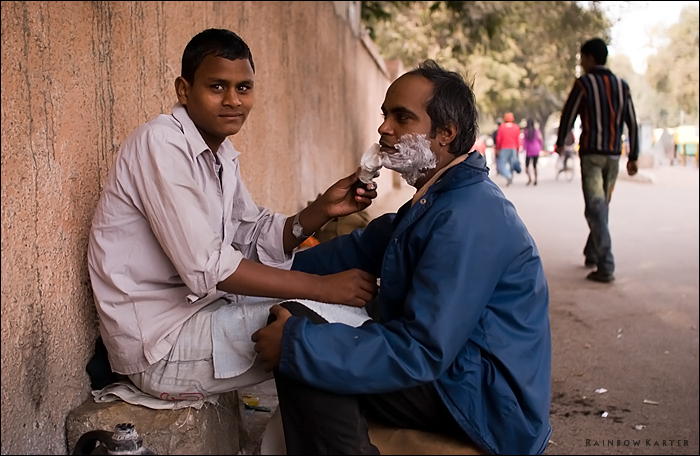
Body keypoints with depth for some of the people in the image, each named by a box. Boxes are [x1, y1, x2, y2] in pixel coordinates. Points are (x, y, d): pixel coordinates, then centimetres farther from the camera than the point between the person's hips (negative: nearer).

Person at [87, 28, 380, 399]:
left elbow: (257, 241, 12)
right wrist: (323, 287, -23)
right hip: (160, 349, -9)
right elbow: (205, 267, -25)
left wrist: (322, 209, -6)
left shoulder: (223, 154, 11)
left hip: (201, 310, 9)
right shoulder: (160, 143, -18)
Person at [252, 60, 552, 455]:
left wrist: (295, 344, -26)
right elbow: (363, 248, 14)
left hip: (489, 404, -10)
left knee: (302, 352, -21)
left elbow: (420, 351, -29)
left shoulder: (468, 218, -24)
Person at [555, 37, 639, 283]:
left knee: (596, 208, -7)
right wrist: (633, 157, 13)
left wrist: (560, 143, 15)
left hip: (591, 153, -5)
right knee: (603, 206, 17)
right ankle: (592, 254, 30)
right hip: (613, 154, 5)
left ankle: (606, 267, -14)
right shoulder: (622, 85, 9)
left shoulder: (584, 83, -5)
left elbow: (568, 115, -1)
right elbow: (632, 123, 8)